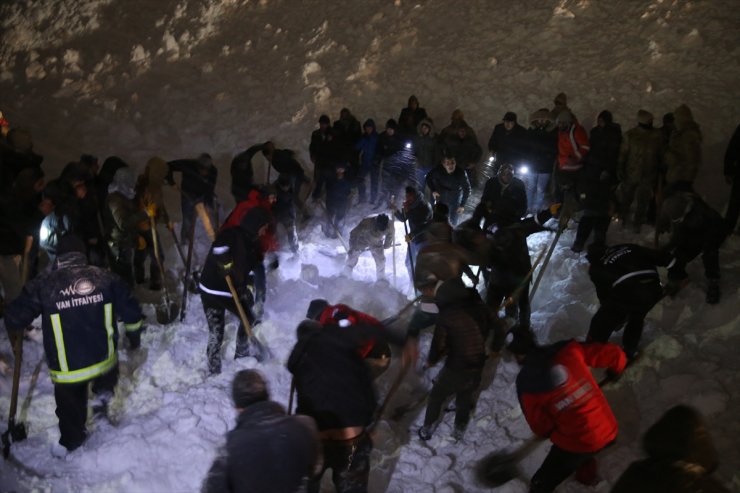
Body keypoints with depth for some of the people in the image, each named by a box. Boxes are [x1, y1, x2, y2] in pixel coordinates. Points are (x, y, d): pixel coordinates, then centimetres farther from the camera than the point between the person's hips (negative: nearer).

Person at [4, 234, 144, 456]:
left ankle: (72, 439, 40)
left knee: (69, 402, 25)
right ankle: (104, 391, 18)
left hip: (66, 368, -1)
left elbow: (15, 316, -3)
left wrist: (15, 329, 22)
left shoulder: (43, 283, -9)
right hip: (104, 358, 1)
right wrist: (134, 334, 17)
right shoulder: (105, 277, -6)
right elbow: (130, 309, -1)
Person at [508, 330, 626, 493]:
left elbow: (540, 427, -6)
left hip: (575, 443, -5)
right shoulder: (568, 349, -7)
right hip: (608, 430, 5)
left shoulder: (525, 382, -12)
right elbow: (614, 354, 0)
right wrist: (615, 371, 23)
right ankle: (586, 473, 63)